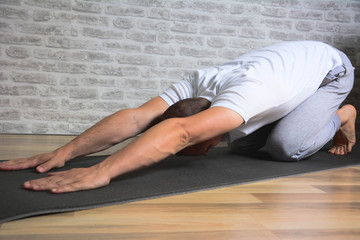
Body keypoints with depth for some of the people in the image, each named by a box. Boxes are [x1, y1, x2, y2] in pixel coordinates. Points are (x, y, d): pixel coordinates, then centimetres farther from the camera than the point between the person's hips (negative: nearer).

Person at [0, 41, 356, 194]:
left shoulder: (244, 94, -48)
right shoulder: (194, 84, -28)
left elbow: (179, 132, -64)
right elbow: (134, 118, -37)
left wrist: (101, 172, -71)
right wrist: (63, 152, -46)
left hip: (331, 68, -6)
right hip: (291, 59, 6)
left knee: (286, 146, -28)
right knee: (241, 144, -2)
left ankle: (340, 117, 6)